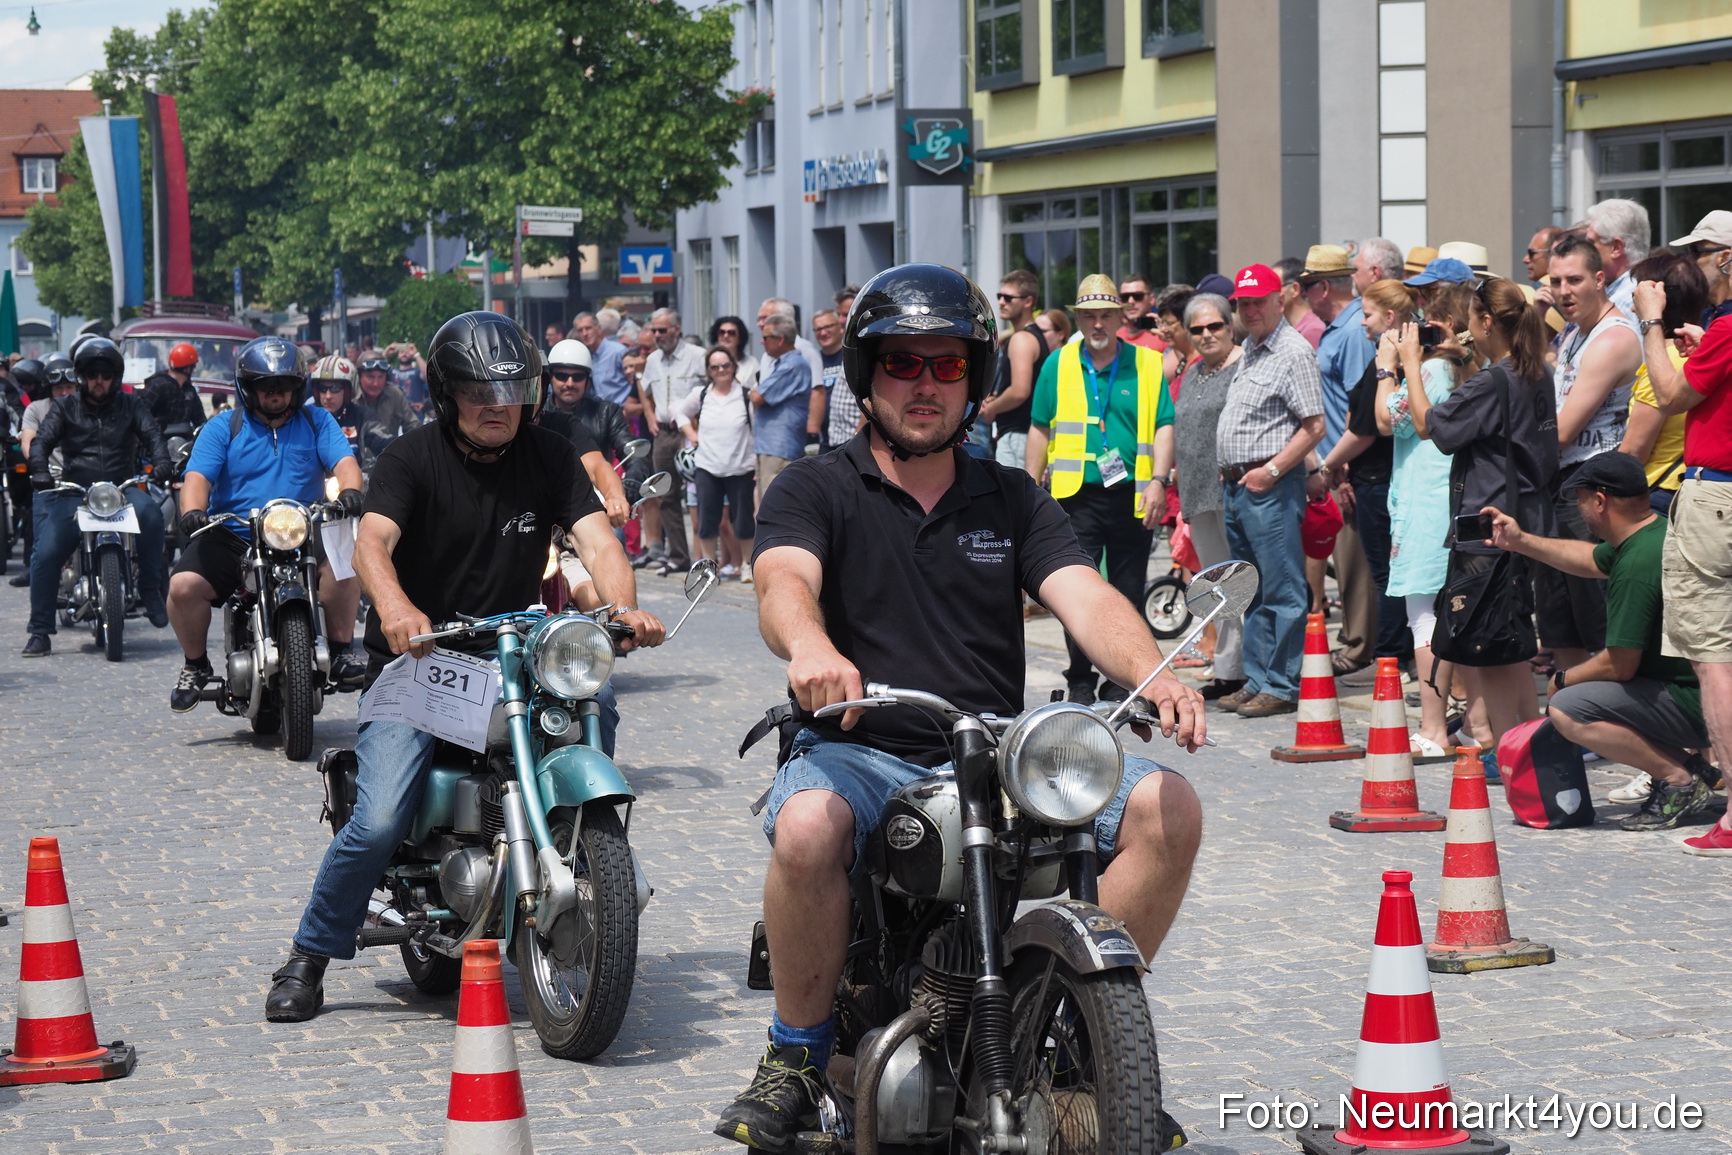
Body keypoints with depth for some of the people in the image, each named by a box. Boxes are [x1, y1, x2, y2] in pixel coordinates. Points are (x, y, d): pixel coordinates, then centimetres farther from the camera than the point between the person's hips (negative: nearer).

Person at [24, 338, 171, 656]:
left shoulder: (131, 406, 14)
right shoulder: (65, 408, 13)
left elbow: (152, 435, 0)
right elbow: (41, 441, 0)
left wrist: (162, 465, -22)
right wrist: (40, 472, -21)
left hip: (122, 487, -1)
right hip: (74, 493, 1)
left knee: (149, 511, -34)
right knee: (45, 554, -17)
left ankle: (151, 591, -24)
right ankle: (39, 632, -7)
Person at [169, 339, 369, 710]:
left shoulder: (317, 422, 13)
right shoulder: (222, 429, 9)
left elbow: (344, 461, -2)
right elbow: (197, 476, -4)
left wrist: (350, 491, -27)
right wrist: (192, 511, -27)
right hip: (232, 537, 0)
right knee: (183, 585, -24)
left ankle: (340, 653, -11)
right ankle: (195, 666, 3)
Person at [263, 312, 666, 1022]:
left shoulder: (549, 457, 4)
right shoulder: (412, 458, -6)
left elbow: (596, 538, -9)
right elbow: (372, 540, -23)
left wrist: (623, 606, -32)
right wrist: (394, 606, -46)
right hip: (415, 664, -3)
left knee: (594, 703, -26)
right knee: (378, 823, -18)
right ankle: (307, 959, 4)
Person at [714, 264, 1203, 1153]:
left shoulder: (1013, 499, 16)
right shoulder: (814, 492, 6)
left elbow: (1086, 598, 0)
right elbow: (783, 583, -15)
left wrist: (1152, 675, -23)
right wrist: (808, 646, -41)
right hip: (861, 750, -3)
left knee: (1166, 807, -19)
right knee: (807, 825, -37)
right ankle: (797, 1052, -12)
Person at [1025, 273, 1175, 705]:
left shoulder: (1147, 364, 5)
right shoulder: (1058, 365, 7)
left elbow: (1163, 426, 2)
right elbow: (1040, 430, 11)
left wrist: (1158, 481, -10)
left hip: (1132, 496, 0)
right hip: (1077, 495, 0)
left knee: (1128, 593, 5)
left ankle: (1121, 682, 14)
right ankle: (1080, 681, 5)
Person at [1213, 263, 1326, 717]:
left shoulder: (1294, 352, -9)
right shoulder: (1247, 351, 18)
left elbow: (1314, 426, -15)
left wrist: (1272, 470, -18)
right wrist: (1229, 475, 15)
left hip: (1271, 487, -9)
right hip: (1235, 486, 9)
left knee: (1282, 590, -5)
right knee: (1251, 590, 13)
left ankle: (1282, 687, -3)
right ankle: (1256, 680, 19)